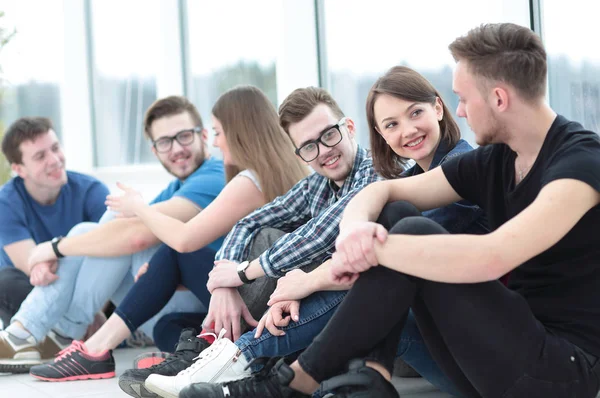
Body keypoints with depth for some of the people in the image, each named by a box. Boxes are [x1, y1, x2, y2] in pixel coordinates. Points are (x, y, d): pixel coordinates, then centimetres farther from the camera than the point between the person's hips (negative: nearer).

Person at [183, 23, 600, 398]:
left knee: (414, 234, -19)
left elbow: (489, 259, -32)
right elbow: (382, 191, 11)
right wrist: (355, 226, -15)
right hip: (509, 351, 8)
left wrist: (372, 248, -22)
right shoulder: (493, 160, 8)